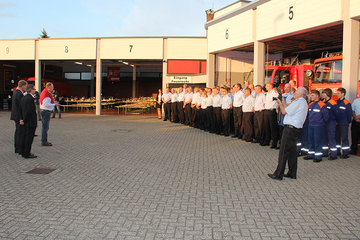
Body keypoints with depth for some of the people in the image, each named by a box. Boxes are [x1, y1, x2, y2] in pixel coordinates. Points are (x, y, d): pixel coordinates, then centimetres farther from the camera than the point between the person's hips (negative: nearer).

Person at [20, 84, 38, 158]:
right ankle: (27, 154, 2)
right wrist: (24, 121, -12)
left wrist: (23, 120, 13)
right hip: (31, 122, -10)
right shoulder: (30, 98, -18)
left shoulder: (23, 98, 11)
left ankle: (24, 153, 23)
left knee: (26, 137, 16)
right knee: (29, 138, -3)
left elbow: (22, 110, 13)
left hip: (26, 122, 10)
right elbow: (28, 111, -21)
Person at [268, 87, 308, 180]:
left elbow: (284, 111, -13)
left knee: (283, 151, -6)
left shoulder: (298, 102, -15)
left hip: (291, 129, -10)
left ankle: (278, 174, -3)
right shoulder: (303, 102, 17)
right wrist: (283, 102, 19)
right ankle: (292, 173, 20)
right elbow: (288, 109, 18)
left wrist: (280, 103, 4)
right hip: (296, 129, 10)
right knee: (292, 151, 14)